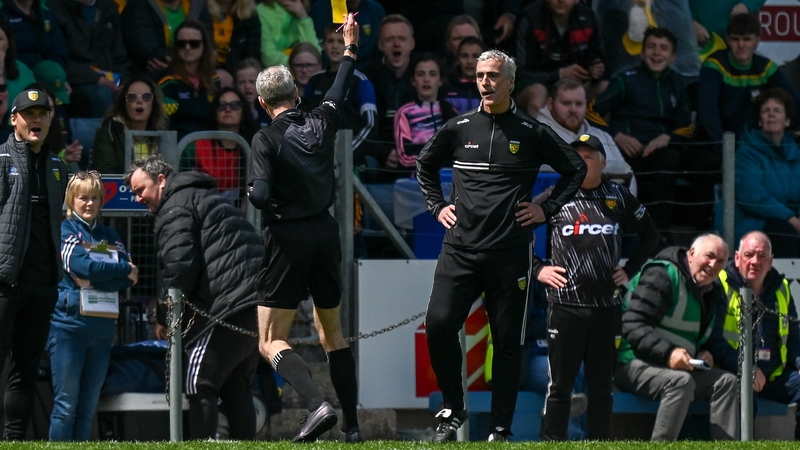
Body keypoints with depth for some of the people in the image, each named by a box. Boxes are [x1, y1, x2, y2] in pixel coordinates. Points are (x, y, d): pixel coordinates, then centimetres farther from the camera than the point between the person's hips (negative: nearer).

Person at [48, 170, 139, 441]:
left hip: (102, 328, 5)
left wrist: (97, 275, -13)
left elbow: (129, 278, 3)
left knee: (88, 408, 6)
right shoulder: (64, 230, 1)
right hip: (69, 325, -5)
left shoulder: (109, 236, 16)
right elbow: (82, 266, -14)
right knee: (66, 406, -7)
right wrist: (124, 271, -4)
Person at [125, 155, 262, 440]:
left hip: (226, 307, -10)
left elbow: (179, 266, -15)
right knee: (237, 389, 15)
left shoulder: (175, 208, -4)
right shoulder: (210, 200, 28)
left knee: (200, 384, -7)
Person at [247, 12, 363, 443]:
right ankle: (352, 423, 17)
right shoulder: (320, 124, 2)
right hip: (326, 231, 6)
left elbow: (260, 196, -22)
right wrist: (349, 47, 39)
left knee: (271, 342, -4)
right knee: (331, 330, 19)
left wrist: (253, 194, 2)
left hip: (287, 237, -6)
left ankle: (317, 404, -27)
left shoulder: (267, 138, -13)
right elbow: (338, 93, 23)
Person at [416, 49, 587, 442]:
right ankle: (453, 409, 5)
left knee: (507, 342, 1)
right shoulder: (459, 128, 8)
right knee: (439, 325, -13)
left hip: (510, 252, -1)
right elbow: (425, 165, 26)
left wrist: (547, 209, 6)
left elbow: (576, 169, 14)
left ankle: (501, 429, 7)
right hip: (460, 247, 1)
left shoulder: (530, 132, 3)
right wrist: (437, 206, 15)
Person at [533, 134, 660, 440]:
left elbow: (650, 236, 23)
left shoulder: (619, 198, 10)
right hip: (566, 305, -2)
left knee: (603, 385, 5)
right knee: (560, 383, -3)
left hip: (607, 305, 2)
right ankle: (552, 444, 1)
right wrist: (537, 269, 0)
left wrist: (630, 270, 12)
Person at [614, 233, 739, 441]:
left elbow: (708, 339, 27)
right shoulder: (662, 276, -11)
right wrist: (668, 353, -33)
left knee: (726, 381, -6)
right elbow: (633, 325, -21)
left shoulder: (711, 293, 19)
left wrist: (704, 354, 1)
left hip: (677, 368, 9)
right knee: (681, 381, -35)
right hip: (634, 366, -9)